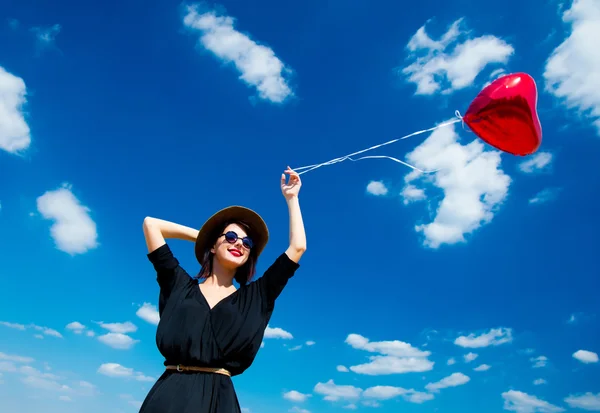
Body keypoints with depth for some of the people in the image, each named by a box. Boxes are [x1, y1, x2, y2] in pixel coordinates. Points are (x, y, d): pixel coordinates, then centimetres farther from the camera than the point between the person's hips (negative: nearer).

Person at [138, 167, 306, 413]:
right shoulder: (179, 284, 11)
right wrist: (202, 235, 18)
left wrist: (291, 197, 15)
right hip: (168, 393, 0)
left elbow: (298, 247, 6)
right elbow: (150, 224, 12)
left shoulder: (255, 298, 10)